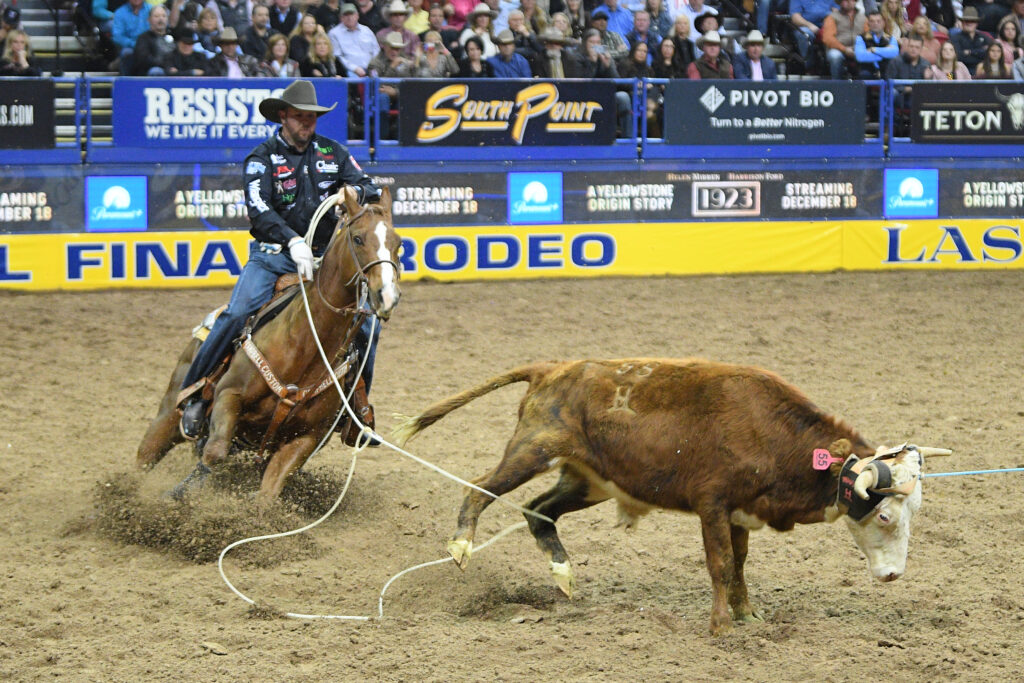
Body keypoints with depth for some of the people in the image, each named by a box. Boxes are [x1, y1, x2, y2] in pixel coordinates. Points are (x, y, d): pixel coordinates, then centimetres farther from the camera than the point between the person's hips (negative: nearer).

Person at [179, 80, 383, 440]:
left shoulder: (333, 153, 10)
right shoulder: (262, 159, -2)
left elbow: (371, 190, 8)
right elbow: (259, 210, -17)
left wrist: (356, 192, -18)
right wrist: (292, 241, -33)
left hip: (324, 257, 3)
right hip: (273, 255, -3)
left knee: (365, 322, -9)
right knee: (237, 315, -24)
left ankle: (358, 404, 10)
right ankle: (194, 394, -13)